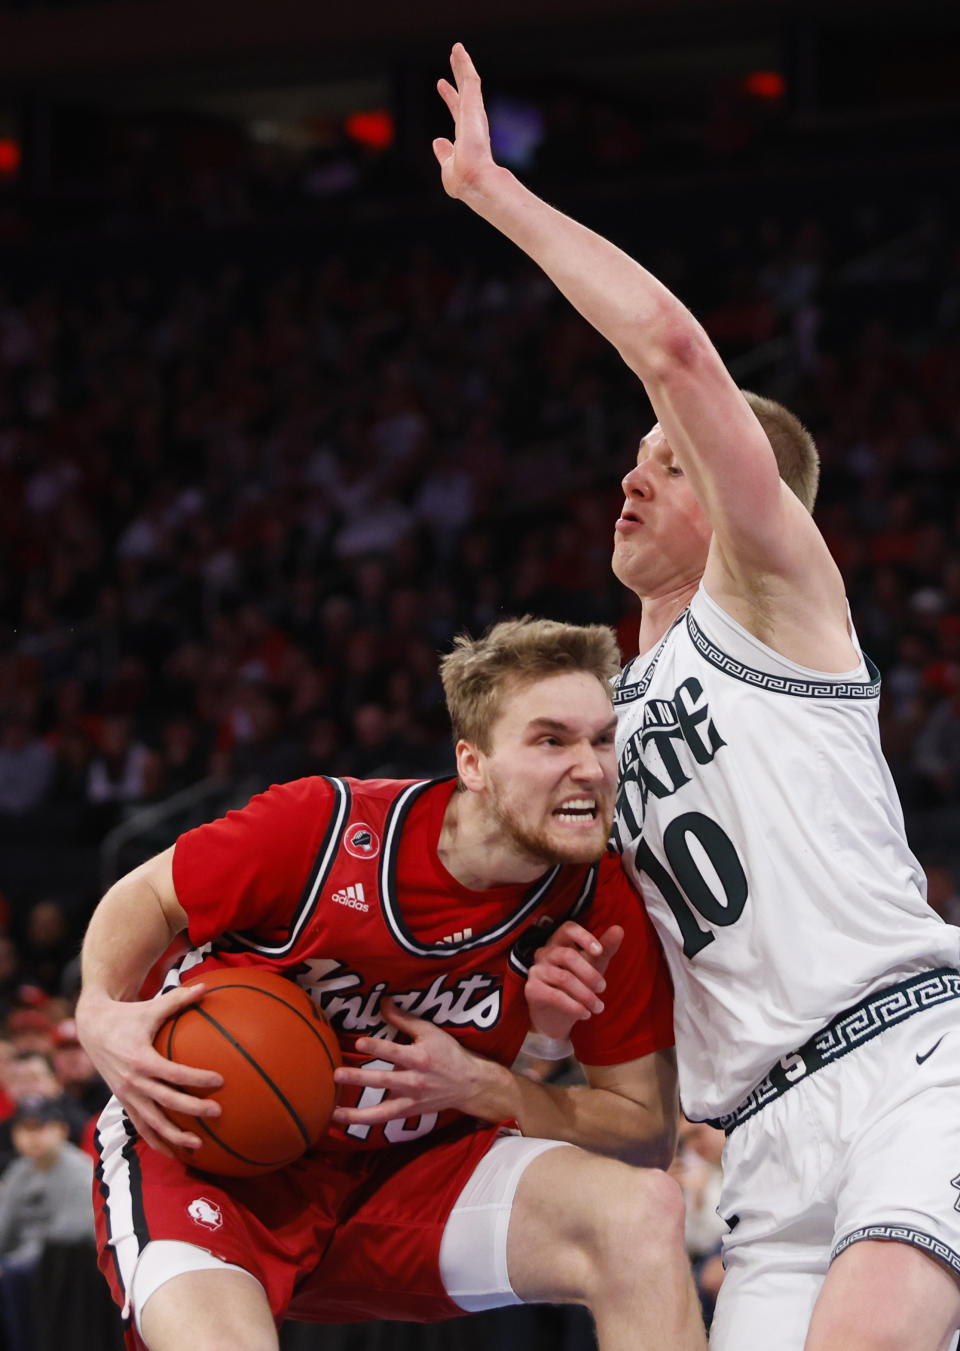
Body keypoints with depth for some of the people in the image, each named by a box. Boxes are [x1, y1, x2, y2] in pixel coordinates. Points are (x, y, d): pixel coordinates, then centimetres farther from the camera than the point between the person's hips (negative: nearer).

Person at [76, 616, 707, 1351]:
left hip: (400, 1180, 4)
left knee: (642, 1208, -21)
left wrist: (479, 1088, -20)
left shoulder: (606, 910, -11)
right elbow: (148, 896, 0)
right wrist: (102, 1013, -21)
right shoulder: (324, 828, -19)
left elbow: (648, 1128, -5)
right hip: (206, 1149, -4)